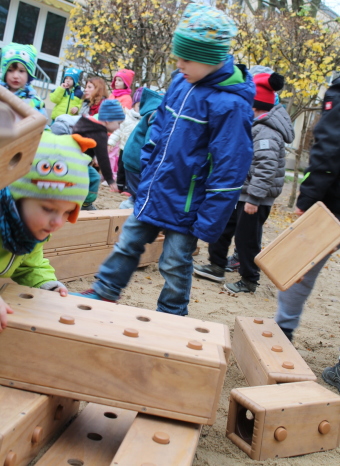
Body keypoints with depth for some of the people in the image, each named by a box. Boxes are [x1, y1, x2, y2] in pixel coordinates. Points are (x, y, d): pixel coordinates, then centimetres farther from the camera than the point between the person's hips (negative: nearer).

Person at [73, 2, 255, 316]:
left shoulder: (230, 104, -22)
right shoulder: (181, 83, 1)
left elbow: (229, 170, -21)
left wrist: (208, 223, -19)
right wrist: (146, 171, 14)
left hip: (184, 204, -7)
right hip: (153, 192, 7)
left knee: (175, 266, 8)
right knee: (127, 245, 18)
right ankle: (103, 295, 36)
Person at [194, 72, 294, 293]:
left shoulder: (266, 133, -22)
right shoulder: (258, 126, 12)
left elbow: (266, 168, -29)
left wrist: (254, 199, -29)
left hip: (255, 198, -10)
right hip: (241, 192, 10)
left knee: (247, 238, 1)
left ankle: (249, 281, 17)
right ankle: (217, 267, 30)